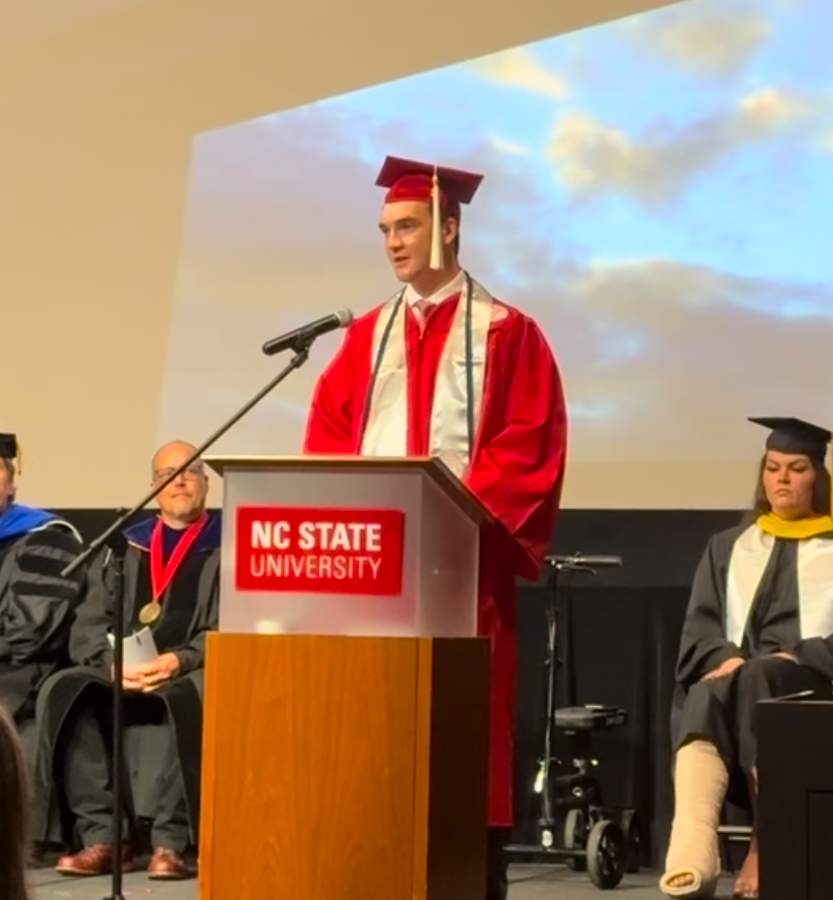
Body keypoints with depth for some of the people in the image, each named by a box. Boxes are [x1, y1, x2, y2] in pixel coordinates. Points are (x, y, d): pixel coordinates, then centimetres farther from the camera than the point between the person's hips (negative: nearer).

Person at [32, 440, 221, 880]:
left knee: (176, 701, -38)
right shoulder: (123, 547, 17)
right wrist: (113, 661, -13)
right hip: (119, 678, 4)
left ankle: (169, 841, -39)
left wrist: (179, 661, -20)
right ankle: (101, 835, -29)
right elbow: (88, 626, 9)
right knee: (64, 692, -26)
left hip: (195, 677, -4)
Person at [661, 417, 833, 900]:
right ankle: (693, 856, -60)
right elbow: (699, 627, 12)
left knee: (754, 683, -37)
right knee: (706, 699, -35)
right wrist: (725, 658, -10)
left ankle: (767, 849, -36)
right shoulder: (729, 547, 24)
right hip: (734, 678, 2)